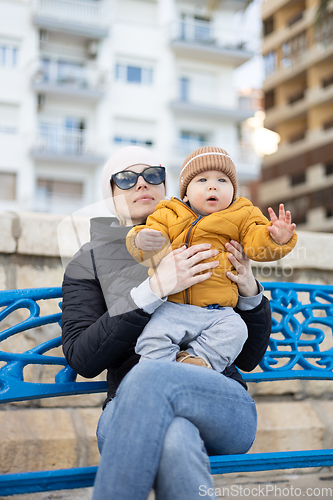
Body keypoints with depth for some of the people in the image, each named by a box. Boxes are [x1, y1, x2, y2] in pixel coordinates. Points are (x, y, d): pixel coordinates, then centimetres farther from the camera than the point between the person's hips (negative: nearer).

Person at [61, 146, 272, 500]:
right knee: (175, 439, -40)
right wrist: (154, 289, -12)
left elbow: (249, 358, 19)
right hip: (127, 413, -1)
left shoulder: (203, 256, 20)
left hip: (224, 407, 2)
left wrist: (250, 292, 0)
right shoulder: (89, 262, 16)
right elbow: (82, 358, -2)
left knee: (152, 375, -34)